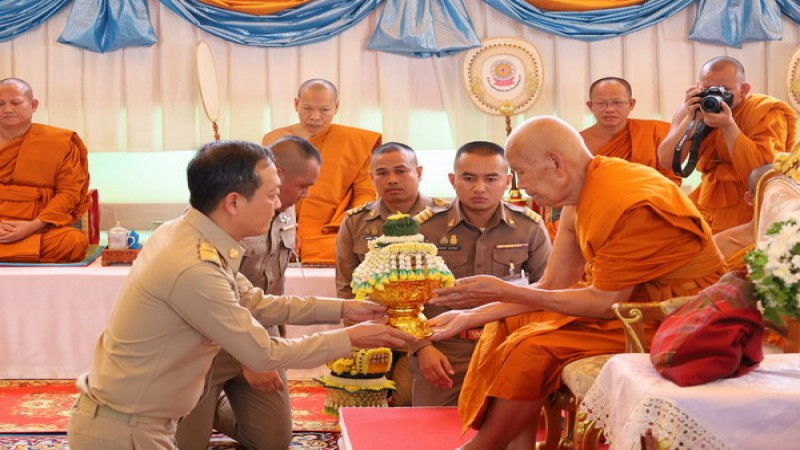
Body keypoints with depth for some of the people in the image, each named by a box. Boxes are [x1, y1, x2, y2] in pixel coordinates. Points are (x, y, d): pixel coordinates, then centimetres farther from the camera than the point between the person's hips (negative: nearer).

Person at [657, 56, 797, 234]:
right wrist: (690, 120, -21)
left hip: (750, 208, -4)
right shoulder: (689, 110, 1)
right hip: (706, 206, 5)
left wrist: (728, 125, -27)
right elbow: (666, 162, -10)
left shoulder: (767, 112, -11)